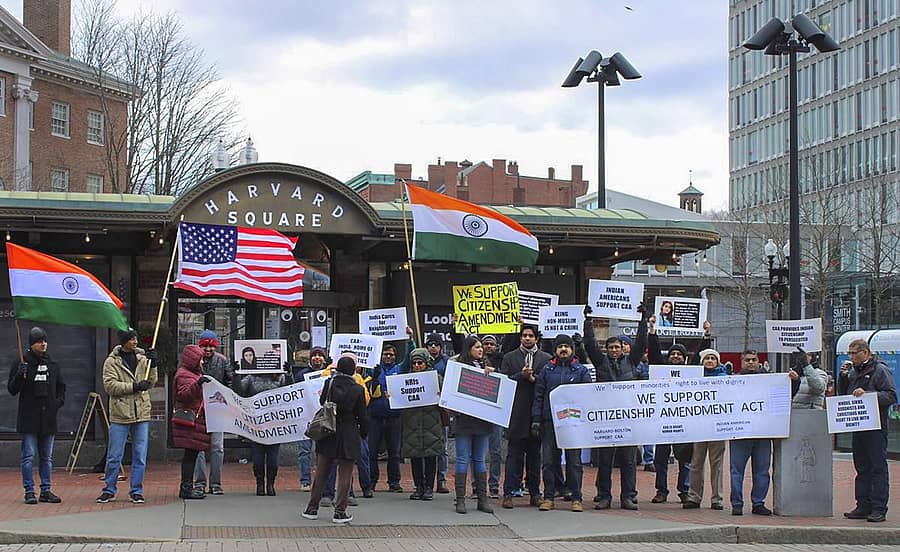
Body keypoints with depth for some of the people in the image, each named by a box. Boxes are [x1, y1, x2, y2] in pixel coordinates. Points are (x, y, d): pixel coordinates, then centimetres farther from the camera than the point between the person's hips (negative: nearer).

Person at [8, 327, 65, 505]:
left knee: (47, 457, 8)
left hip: (48, 419, 4)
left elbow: (61, 387, 23)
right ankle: (29, 492, 1)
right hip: (29, 418, -4)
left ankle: (46, 491, 14)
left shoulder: (52, 365, 11)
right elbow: (12, 390, -4)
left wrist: (59, 402, 6)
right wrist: (20, 375, -21)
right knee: (29, 456, -3)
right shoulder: (22, 363, -2)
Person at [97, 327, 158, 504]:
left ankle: (136, 491, 13)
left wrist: (152, 364, -3)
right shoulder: (111, 361, -1)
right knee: (114, 457, 3)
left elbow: (150, 383, 11)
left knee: (140, 457, 4)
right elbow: (110, 385, -12)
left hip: (141, 415, 3)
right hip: (120, 416, -3)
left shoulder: (142, 358, 10)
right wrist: (134, 386, -17)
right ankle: (109, 491, 14)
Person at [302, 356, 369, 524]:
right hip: (349, 435, -2)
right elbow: (362, 415, -3)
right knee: (344, 475, 4)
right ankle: (340, 511, 3)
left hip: (327, 433, 2)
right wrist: (364, 433, 11)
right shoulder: (357, 390, -7)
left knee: (321, 473, 12)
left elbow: (322, 402, 4)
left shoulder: (329, 383, -5)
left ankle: (312, 508, 17)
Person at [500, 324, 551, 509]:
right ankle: (509, 493, 0)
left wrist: (534, 378, -13)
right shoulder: (509, 358, 8)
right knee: (514, 455, -1)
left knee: (535, 455, 7)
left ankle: (535, 492, 12)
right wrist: (521, 375, -13)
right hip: (516, 414, -1)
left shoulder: (546, 359, 8)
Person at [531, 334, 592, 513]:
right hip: (550, 421, 1)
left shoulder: (581, 371, 7)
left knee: (574, 461, 1)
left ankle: (576, 498, 7)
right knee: (548, 461, 1)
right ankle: (548, 497, 8)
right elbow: (538, 396, 9)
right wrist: (536, 420, 1)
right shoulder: (547, 370, 10)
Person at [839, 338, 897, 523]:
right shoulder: (853, 371, 16)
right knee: (862, 468, 10)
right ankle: (864, 506, 15)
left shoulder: (880, 370, -5)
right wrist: (843, 377, 5)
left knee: (878, 468, -5)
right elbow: (843, 395, 21)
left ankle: (879, 508, -4)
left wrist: (867, 394, -22)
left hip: (876, 427, -8)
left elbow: (891, 396, -12)